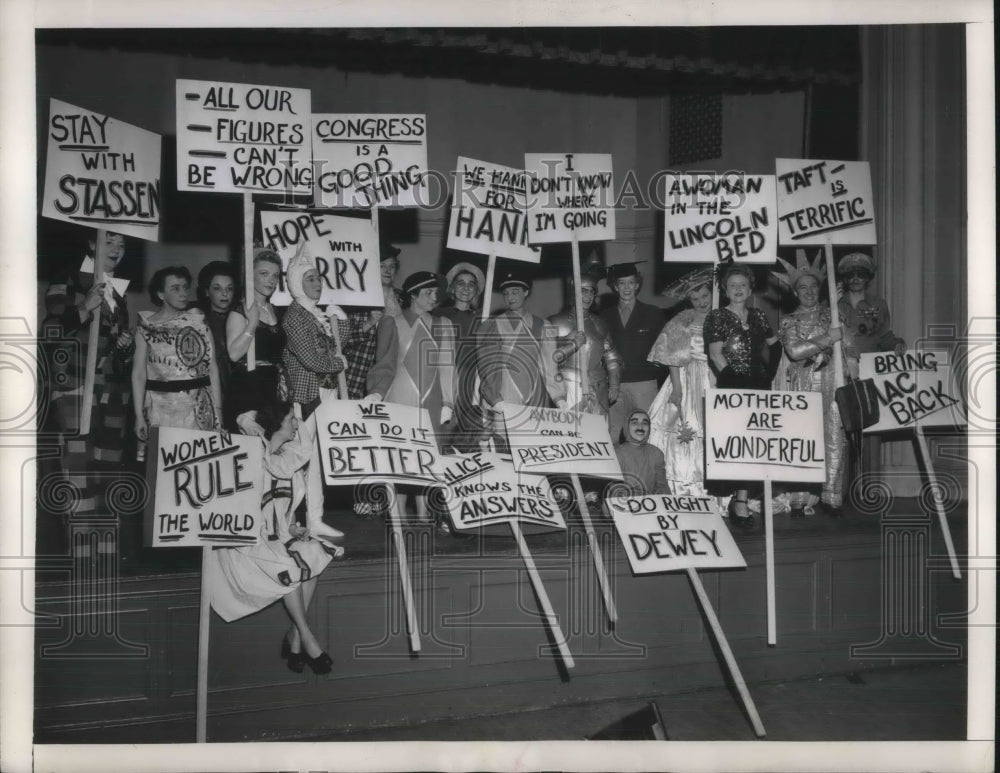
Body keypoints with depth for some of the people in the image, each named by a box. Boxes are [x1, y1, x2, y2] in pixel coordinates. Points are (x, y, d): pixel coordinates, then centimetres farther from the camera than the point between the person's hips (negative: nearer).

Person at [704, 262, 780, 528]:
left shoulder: (757, 317, 14)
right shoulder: (717, 317, 0)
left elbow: (774, 345, 25)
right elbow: (715, 354, -7)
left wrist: (770, 372, 12)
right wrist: (734, 380, -14)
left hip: (758, 385, 5)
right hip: (732, 387, -5)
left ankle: (740, 497, 8)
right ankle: (741, 501, -7)